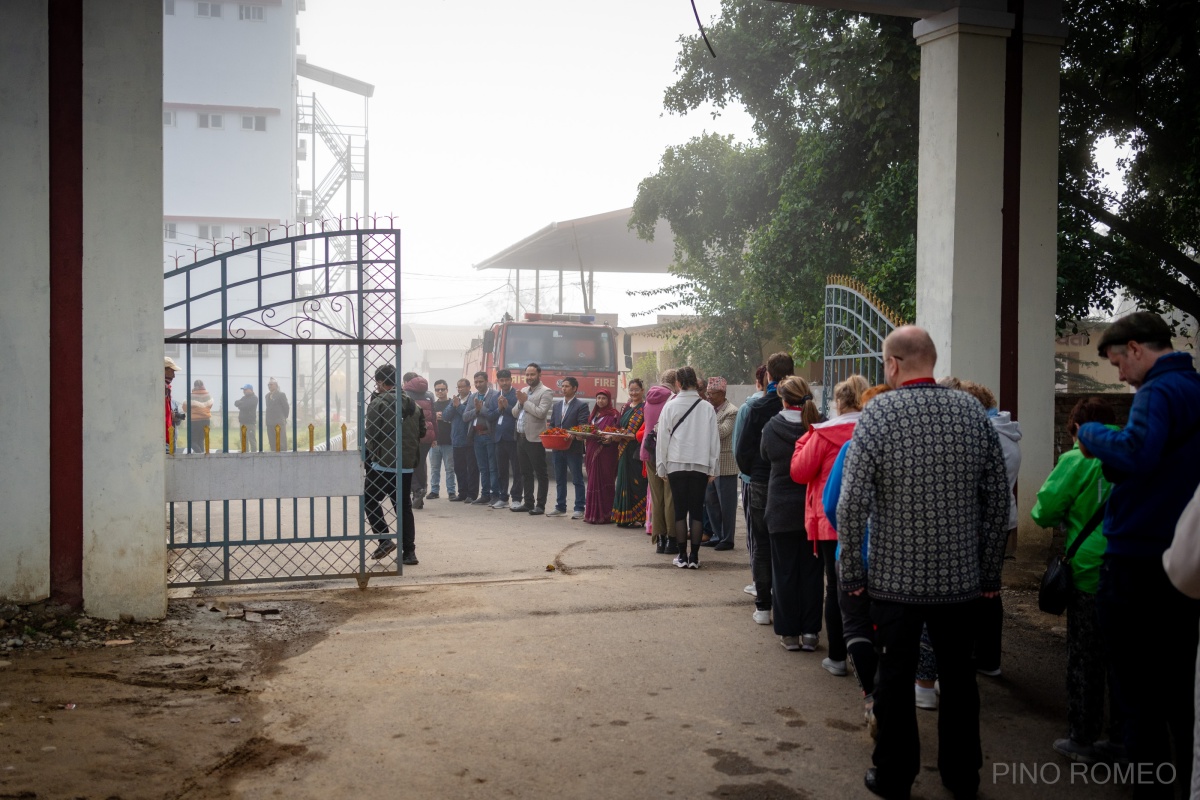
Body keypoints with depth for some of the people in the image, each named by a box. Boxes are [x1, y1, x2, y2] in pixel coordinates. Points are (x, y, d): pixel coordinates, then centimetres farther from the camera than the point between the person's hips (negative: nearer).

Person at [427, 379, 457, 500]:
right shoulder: (432, 405, 15)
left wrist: (444, 417, -15)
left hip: (448, 442, -4)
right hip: (434, 442, 4)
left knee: (450, 468, -2)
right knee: (434, 468, 7)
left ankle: (451, 491, 3)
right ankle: (434, 490, 13)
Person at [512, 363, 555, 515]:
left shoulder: (545, 392, -7)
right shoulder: (524, 391, 17)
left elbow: (541, 413, -20)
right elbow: (515, 413, 15)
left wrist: (525, 401, -12)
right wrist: (520, 402, -4)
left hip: (535, 438, -8)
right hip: (521, 437, 8)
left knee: (540, 473, -2)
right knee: (525, 473, 13)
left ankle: (540, 505, 0)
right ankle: (528, 503, 20)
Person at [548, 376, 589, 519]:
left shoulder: (581, 405, -4)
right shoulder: (557, 405, 16)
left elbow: (583, 427, -11)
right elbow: (552, 425, 18)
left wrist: (573, 436, -25)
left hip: (573, 448, -6)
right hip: (557, 448, 6)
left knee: (577, 479, -1)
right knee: (559, 480, 12)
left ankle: (579, 509, 2)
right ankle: (560, 508, 19)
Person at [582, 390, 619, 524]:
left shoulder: (613, 414, -3)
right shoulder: (594, 414, 18)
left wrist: (609, 438, -30)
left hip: (606, 453, -7)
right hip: (592, 452, 7)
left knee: (603, 481, -7)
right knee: (593, 481, 8)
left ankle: (604, 515, -5)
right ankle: (592, 513, 13)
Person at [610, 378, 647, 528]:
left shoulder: (645, 408, -6)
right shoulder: (626, 407, 17)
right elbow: (619, 427, 21)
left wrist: (634, 436, -23)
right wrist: (616, 436, 2)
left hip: (638, 451, -8)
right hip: (625, 451, 8)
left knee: (637, 483, -7)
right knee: (624, 481, 8)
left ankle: (639, 517, -2)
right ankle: (624, 517, 13)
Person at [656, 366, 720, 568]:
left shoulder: (670, 406, -3)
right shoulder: (707, 408, -1)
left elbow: (663, 439, -1)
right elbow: (714, 440, 2)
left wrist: (662, 468, 6)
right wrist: (713, 468, 9)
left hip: (676, 464, -1)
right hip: (701, 465, 1)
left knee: (680, 511, 6)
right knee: (697, 511, 6)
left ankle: (682, 556, 7)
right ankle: (694, 557, 6)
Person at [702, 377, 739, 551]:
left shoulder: (732, 411, -10)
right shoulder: (710, 409, 12)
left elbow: (721, 432, -22)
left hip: (725, 465, -8)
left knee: (726, 504, 0)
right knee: (710, 502, 13)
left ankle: (727, 539, 8)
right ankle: (718, 536, 23)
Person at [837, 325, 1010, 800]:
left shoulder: (878, 414, -12)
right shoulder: (973, 413, -1)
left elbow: (852, 502, -14)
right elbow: (998, 498, 3)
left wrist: (852, 573, -5)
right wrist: (990, 571, 11)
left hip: (895, 577, -3)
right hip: (961, 577, 3)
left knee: (895, 677, 9)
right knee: (958, 674, 15)